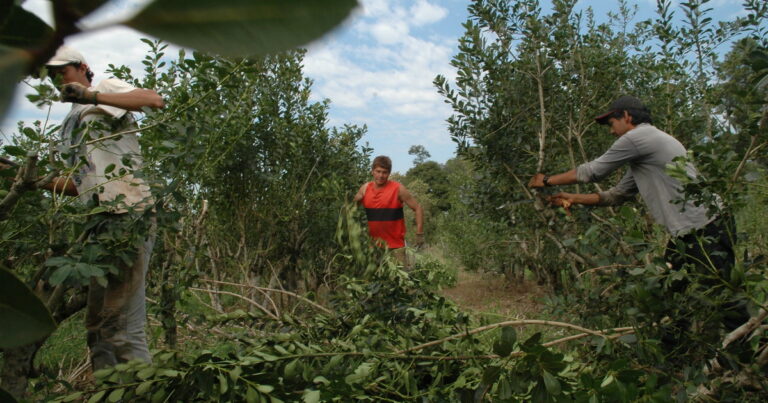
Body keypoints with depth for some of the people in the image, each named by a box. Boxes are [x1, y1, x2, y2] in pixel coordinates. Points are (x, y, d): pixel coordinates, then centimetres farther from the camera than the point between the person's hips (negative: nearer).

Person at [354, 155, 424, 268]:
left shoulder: (398, 189, -9)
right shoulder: (365, 189, 1)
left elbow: (418, 208, -5)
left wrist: (419, 234, -9)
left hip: (395, 245, -4)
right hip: (373, 245, 4)